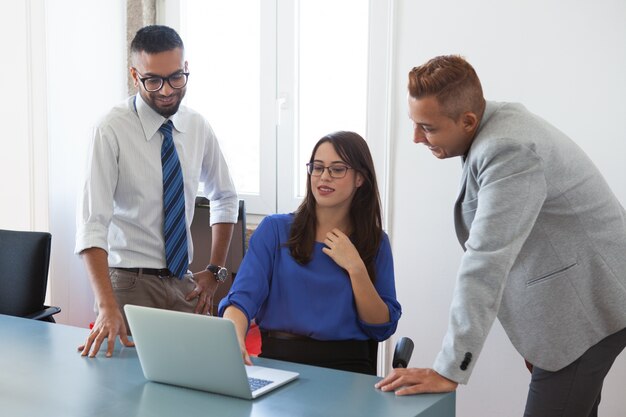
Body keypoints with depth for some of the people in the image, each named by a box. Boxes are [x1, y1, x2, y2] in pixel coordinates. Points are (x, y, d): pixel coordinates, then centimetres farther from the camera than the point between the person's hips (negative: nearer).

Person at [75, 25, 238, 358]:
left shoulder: (197, 127, 3)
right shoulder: (112, 131, -13)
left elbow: (225, 198, 18)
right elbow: (92, 222, -21)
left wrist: (215, 270, 9)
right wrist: (107, 307, -32)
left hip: (184, 282, 5)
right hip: (131, 283, -4)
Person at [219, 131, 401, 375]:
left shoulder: (375, 241, 11)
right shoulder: (274, 229, 7)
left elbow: (382, 329, 7)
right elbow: (242, 298, -5)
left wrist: (355, 268, -5)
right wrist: (235, 341, -27)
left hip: (346, 366, 0)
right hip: (277, 360, 0)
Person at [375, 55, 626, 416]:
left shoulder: (508, 152, -27)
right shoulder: (498, 120, 4)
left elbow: (485, 265, -31)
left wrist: (449, 372, -30)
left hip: (588, 307, -10)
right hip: (573, 300, 10)